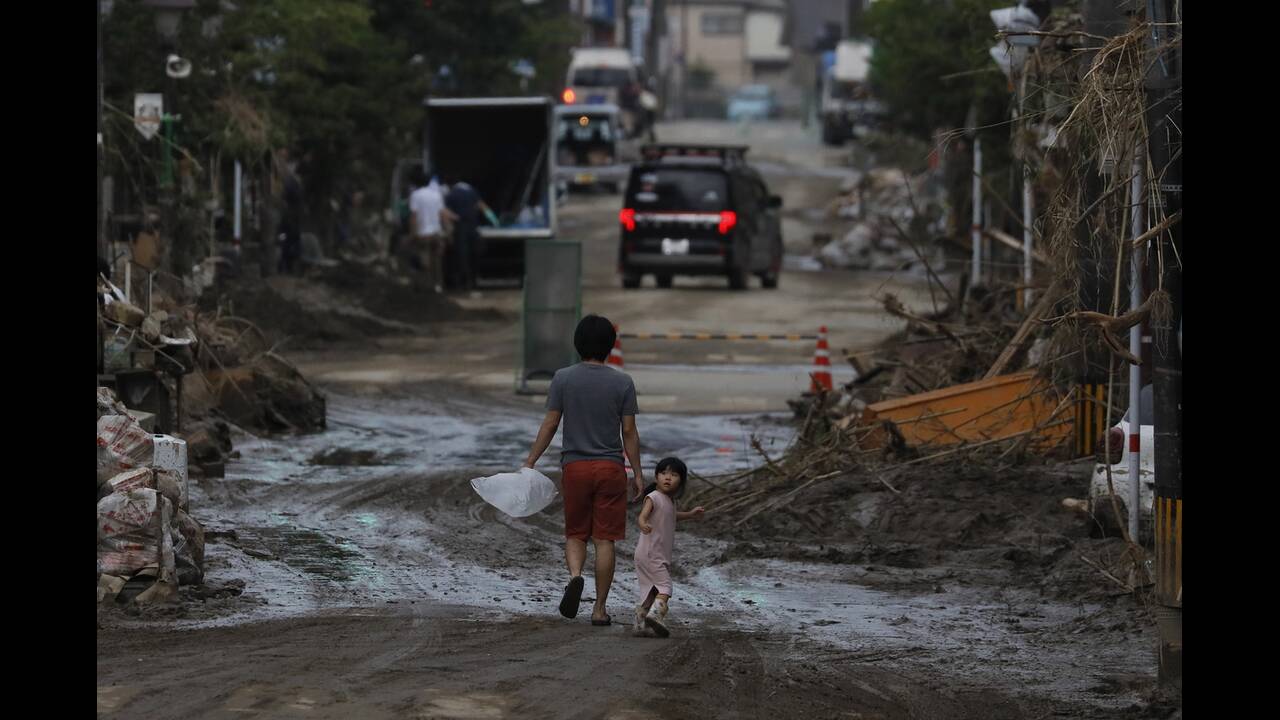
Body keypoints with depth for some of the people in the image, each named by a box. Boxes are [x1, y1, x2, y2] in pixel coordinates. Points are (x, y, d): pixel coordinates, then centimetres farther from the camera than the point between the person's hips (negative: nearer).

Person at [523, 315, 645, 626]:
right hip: (610, 467, 0)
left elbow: (550, 424, -2)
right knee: (605, 539, 4)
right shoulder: (622, 382, -3)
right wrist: (638, 472, 6)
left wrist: (530, 462, 5)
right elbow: (629, 432, -1)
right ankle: (600, 608, 5)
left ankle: (575, 575, -17)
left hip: (574, 467, 0)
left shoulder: (563, 378, -3)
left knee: (575, 534, 13)